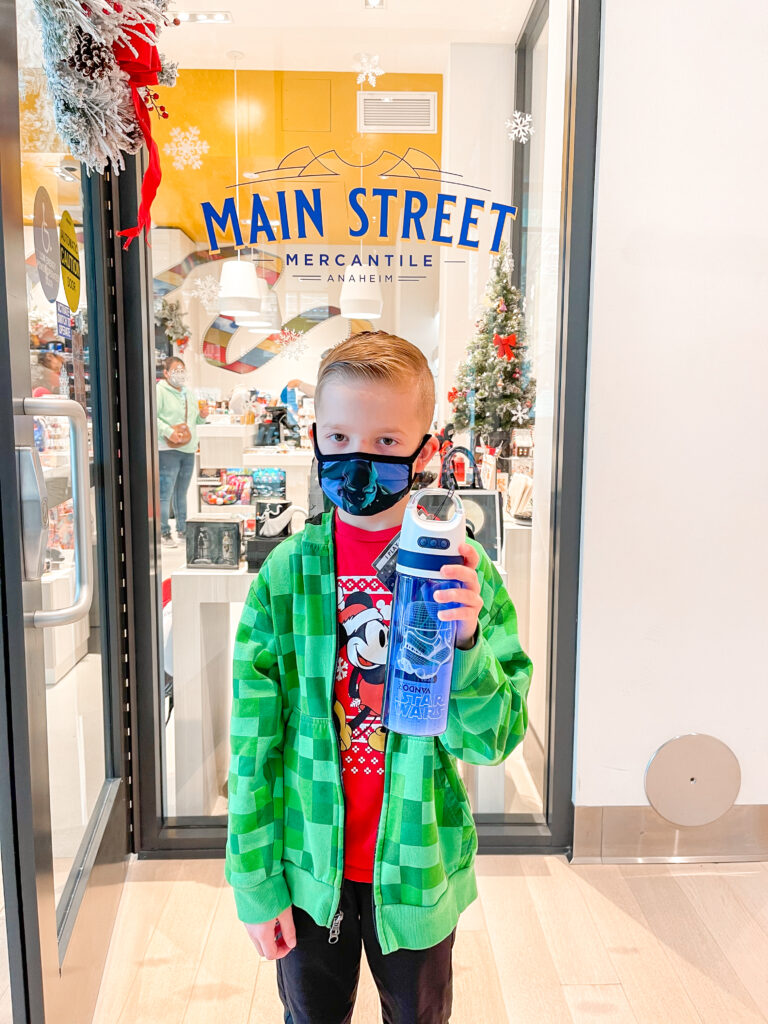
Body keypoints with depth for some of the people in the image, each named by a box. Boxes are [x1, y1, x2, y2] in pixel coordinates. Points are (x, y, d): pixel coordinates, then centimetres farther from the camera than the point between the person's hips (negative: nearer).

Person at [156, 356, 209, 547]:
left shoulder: (188, 393, 18)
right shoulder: (160, 391, -6)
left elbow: (194, 420, 26)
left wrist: (202, 415, 5)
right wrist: (167, 431, -25)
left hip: (188, 450, 7)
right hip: (167, 450, -7)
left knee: (182, 493, 15)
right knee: (164, 494, -6)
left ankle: (182, 530, 24)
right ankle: (164, 534, -1)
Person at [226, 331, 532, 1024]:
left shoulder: (463, 572, -12)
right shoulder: (287, 572, -12)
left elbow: (496, 739, -12)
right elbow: (254, 740, -7)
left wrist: (464, 643, -30)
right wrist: (256, 883, -3)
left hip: (418, 869, 0)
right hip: (310, 869, 0)